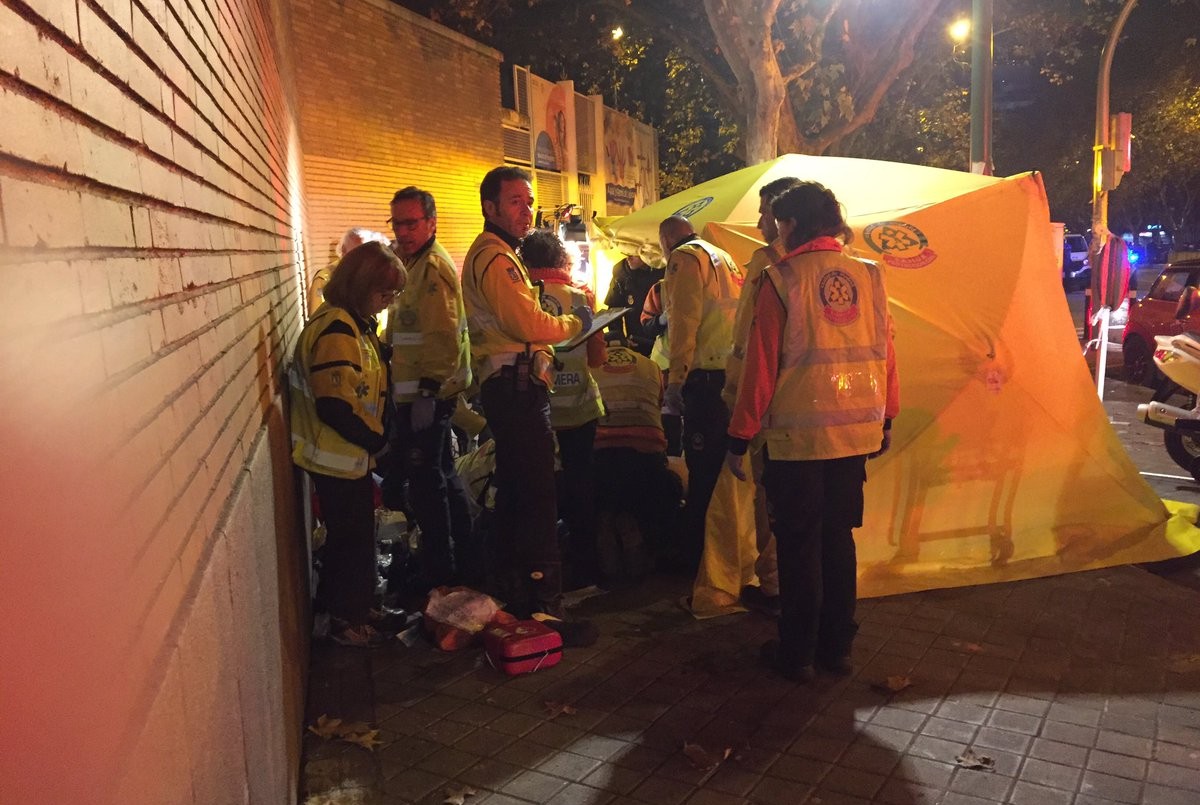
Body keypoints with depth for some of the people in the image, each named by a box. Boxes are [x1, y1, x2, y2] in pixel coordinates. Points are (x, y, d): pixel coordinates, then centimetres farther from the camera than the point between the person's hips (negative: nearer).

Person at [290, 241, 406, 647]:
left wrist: (375, 439, 8)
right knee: (354, 538, 5)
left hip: (350, 456, 10)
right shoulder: (336, 331, -22)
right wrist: (377, 440, -15)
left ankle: (336, 608, 37)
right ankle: (348, 620, 22)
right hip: (341, 458, -10)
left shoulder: (356, 324, 10)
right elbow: (335, 406, -27)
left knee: (349, 536, 21)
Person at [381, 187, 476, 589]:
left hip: (427, 393, -11)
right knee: (440, 474, 17)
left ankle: (441, 575, 6)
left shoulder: (433, 267, -15)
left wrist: (427, 392, -24)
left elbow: (443, 337, -23)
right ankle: (466, 564, 28)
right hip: (418, 391, 11)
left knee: (425, 480, -4)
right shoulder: (414, 263, 18)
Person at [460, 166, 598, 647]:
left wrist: (544, 350, 14)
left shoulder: (490, 255, 22)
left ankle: (514, 593, 26)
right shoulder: (496, 259, -12)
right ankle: (543, 607, -5)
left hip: (506, 386, 11)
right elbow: (530, 324, -19)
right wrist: (576, 322, -4)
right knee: (537, 497, -9)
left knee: (513, 493, 16)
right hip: (517, 386, -11)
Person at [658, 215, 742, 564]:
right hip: (734, 372, 9)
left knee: (703, 467, -6)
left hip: (708, 375, -9)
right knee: (724, 464, 16)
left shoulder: (685, 258, -2)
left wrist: (675, 380, -15)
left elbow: (684, 321, -13)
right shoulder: (724, 258, 24)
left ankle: (696, 552, -1)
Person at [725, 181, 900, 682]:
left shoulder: (781, 279, -9)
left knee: (799, 544, 6)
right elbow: (884, 352, 8)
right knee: (838, 537, 15)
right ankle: (838, 646, 24)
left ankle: (797, 653, 16)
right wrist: (885, 420, 20)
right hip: (856, 432, 5)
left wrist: (740, 438, -5)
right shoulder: (867, 276, 4)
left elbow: (761, 363, -11)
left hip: (798, 434, -4)